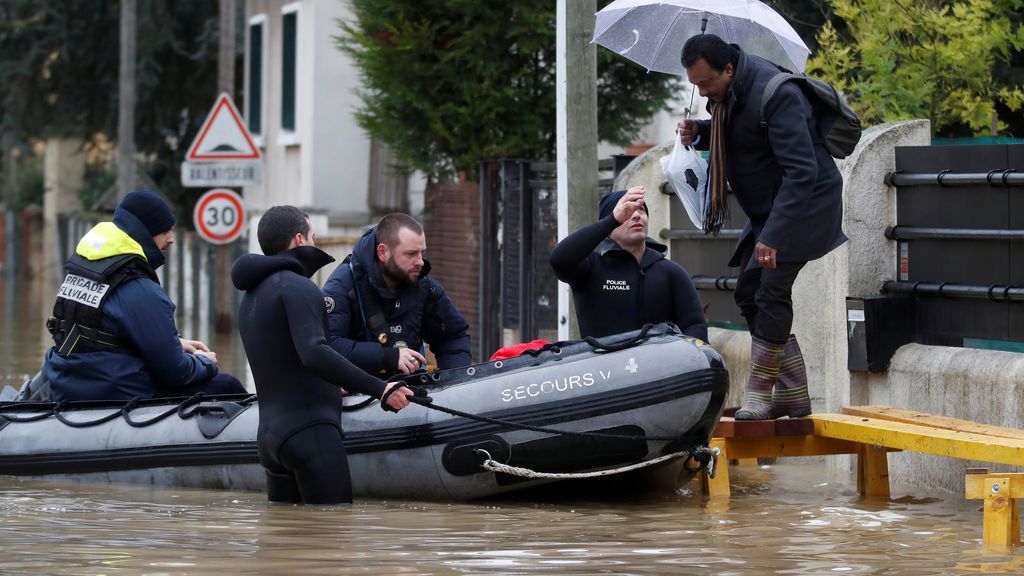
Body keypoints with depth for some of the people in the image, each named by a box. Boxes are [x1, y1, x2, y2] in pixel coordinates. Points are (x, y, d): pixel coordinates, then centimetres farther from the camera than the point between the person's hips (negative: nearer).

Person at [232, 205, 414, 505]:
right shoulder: (296, 287, -9)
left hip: (270, 434, 9)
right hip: (310, 432, -9)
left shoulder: (251, 297, 21)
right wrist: (379, 389, -23)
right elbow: (314, 353, -23)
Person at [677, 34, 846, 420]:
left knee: (770, 290, -17)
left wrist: (772, 235, -36)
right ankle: (792, 394, 12)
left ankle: (760, 394, -11)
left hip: (804, 203, -10)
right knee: (749, 294, 7)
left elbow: (801, 171, -31)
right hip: (767, 207, 10)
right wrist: (698, 133, -4)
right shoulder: (727, 91, 0)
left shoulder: (776, 96, -28)